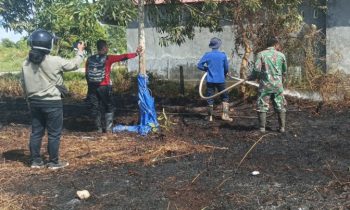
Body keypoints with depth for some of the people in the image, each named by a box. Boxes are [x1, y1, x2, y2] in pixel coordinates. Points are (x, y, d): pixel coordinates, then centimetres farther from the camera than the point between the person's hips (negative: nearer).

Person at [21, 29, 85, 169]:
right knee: (54, 133, 4)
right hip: (52, 102, -6)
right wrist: (80, 51, 14)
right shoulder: (55, 61, -15)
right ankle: (54, 162, 10)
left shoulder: (26, 63, 1)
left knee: (36, 132, 13)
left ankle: (35, 161, 18)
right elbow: (74, 64, -3)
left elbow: (24, 84, 8)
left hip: (34, 102, 6)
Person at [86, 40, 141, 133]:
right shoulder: (108, 58, -10)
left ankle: (99, 128, 14)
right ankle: (108, 128, 7)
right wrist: (136, 53, -1)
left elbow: (86, 74, 6)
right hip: (104, 87, -4)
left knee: (95, 108, 12)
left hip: (92, 87, 4)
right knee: (109, 107, 10)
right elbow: (123, 57, -10)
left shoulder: (90, 59, 2)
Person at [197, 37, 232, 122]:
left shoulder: (207, 55, -5)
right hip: (220, 80, -1)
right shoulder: (223, 55, -6)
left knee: (210, 99, 8)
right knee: (225, 97, 13)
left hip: (210, 80, 1)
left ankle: (210, 117, 11)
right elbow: (226, 68, 3)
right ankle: (225, 115, 5)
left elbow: (199, 65, -5)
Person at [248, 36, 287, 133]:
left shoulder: (261, 54, -3)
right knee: (280, 106, 12)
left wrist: (250, 78, 6)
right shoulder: (281, 55, 3)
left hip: (265, 85, -2)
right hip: (278, 85, 2)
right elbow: (284, 72, 12)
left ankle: (262, 128, 6)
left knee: (262, 106, 6)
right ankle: (282, 127, 16)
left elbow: (256, 70, -11)